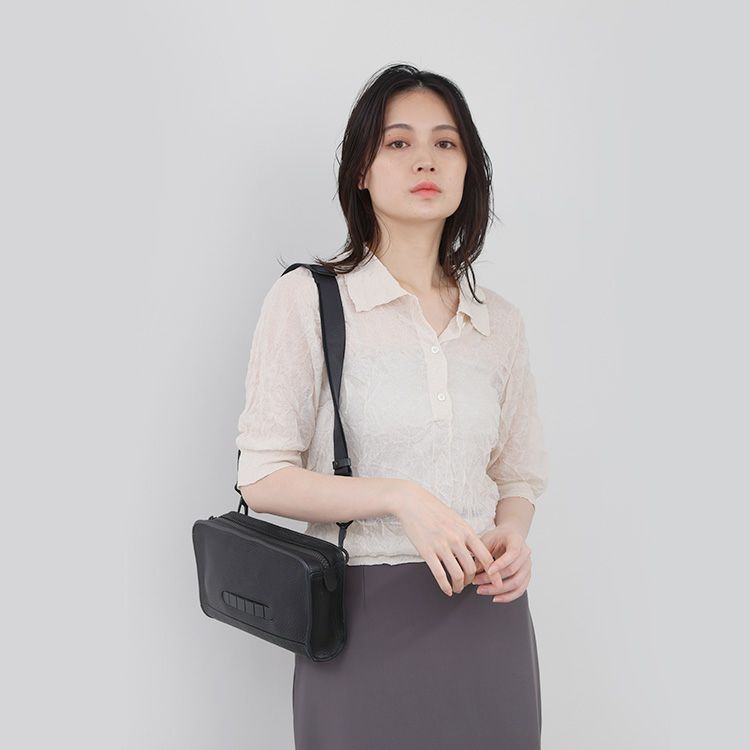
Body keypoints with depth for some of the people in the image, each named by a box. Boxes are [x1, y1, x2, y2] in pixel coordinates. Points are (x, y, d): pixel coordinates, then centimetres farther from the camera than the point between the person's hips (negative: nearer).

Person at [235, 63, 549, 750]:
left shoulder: (499, 321, 8)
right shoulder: (307, 299, -5)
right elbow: (263, 478, -8)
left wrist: (512, 538, -6)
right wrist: (401, 498, -20)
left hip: (489, 616, 4)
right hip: (366, 616, -3)